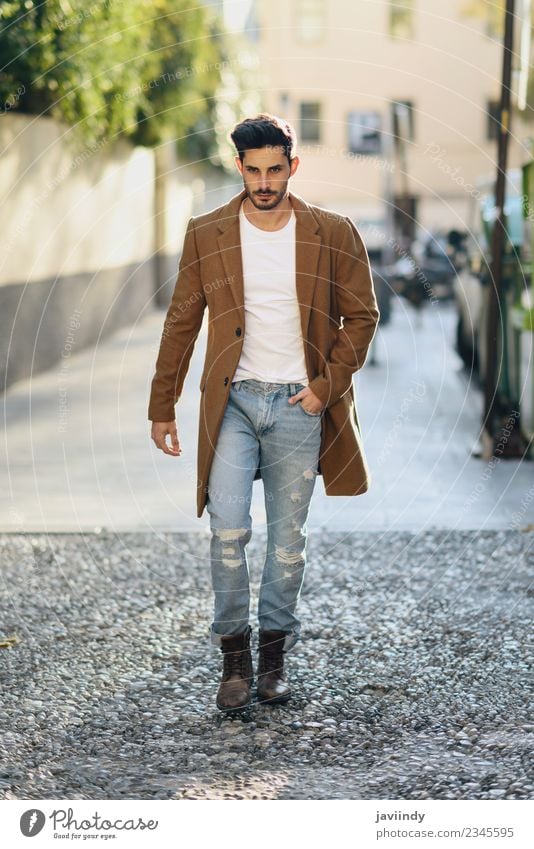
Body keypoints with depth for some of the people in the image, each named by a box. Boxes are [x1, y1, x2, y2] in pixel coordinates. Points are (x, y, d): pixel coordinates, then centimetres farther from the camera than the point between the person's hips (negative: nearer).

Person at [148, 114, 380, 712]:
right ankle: (234, 652, 4)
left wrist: (327, 386, -5)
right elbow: (181, 323, 7)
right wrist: (162, 406, 7)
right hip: (233, 400, 0)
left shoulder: (333, 234, 0)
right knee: (227, 527, -11)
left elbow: (361, 316, 6)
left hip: (299, 404, 0)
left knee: (288, 537, 6)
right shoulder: (206, 234, 2)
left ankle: (275, 651, 21)